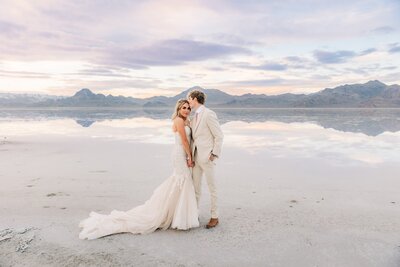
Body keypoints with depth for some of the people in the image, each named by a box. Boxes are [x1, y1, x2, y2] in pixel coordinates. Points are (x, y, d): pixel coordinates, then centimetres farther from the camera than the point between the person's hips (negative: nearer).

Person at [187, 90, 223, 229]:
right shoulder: (195, 117, 15)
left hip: (207, 156, -8)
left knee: (211, 187, 2)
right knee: (195, 186, 13)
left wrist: (214, 154, -14)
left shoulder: (209, 114, -11)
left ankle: (214, 217, 14)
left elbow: (219, 135, -11)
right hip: (196, 156, 8)